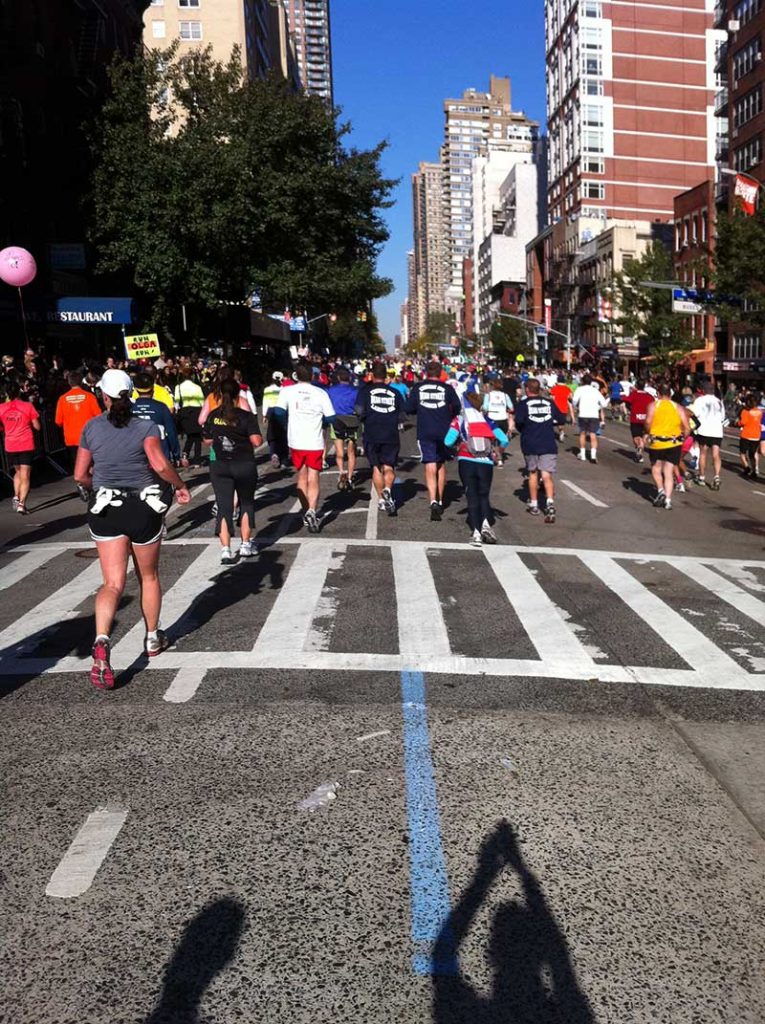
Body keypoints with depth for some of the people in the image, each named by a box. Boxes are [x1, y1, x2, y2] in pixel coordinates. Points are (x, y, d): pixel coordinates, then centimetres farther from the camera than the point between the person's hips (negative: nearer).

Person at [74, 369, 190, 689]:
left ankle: (101, 642, -26)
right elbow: (160, 465, -19)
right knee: (148, 577, 18)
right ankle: (153, 639, 32)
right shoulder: (145, 427, -4)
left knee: (113, 584, -2)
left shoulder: (92, 428, 3)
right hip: (144, 509, -1)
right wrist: (180, 486, -3)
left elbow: (80, 475, 4)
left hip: (105, 510, 1)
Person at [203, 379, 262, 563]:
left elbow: (207, 441, 6)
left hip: (219, 467, 2)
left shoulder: (213, 416, -1)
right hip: (244, 465, -2)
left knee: (223, 506, 4)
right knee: (247, 503, 17)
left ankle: (225, 550, -4)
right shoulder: (246, 416, -11)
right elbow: (257, 441, -16)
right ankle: (245, 545, 20)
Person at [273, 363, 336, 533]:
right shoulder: (320, 393, -2)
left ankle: (306, 512, 21)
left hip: (296, 441, 1)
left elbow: (278, 411, -13)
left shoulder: (287, 391, -2)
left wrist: (288, 422, 7)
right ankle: (312, 511, -18)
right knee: (313, 478, 2)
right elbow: (331, 418, -2)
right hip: (315, 442, -1)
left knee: (302, 476, 18)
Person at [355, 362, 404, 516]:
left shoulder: (365, 391, -1)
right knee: (389, 467, 7)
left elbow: (359, 412, -10)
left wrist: (364, 419, 11)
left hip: (372, 435, -1)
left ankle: (381, 499, 10)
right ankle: (387, 489, -20)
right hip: (391, 435, 1)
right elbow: (402, 415, 7)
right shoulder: (395, 392, 6)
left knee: (376, 467, 10)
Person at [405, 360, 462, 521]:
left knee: (430, 468, -5)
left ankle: (433, 502, -23)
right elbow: (457, 408, -3)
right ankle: (440, 501, 27)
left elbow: (408, 408, 4)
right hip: (444, 431, 1)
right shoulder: (447, 388, 0)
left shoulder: (417, 387, 2)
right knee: (441, 465, 18)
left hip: (425, 432, -1)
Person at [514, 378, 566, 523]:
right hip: (548, 443, 1)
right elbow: (561, 420, 5)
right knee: (547, 475, -3)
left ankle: (534, 505, 23)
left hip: (530, 444, 0)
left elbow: (519, 421, -16)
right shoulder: (549, 403, 7)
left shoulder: (523, 403, -1)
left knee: (533, 473, 16)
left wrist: (522, 430, 5)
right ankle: (550, 503, -24)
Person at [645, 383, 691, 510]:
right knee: (669, 472, 6)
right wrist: (681, 437, 15)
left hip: (656, 442, -2)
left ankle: (660, 490, -3)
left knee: (656, 469, 17)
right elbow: (687, 428, -1)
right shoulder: (678, 408, 7)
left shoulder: (653, 405, 1)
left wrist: (648, 433, 0)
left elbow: (648, 422, -17)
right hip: (674, 443, 2)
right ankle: (668, 499, -1)